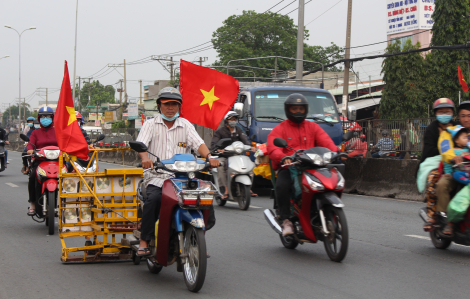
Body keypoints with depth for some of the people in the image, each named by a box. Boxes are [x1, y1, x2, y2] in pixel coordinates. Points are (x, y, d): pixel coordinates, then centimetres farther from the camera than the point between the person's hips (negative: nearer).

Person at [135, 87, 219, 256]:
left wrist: (209, 157, -21)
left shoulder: (186, 125, 15)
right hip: (157, 176, -2)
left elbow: (198, 143, 1)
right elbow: (140, 143, -5)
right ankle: (144, 241, -23)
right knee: (153, 198, -32)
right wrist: (145, 157, -28)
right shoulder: (151, 125, 11)